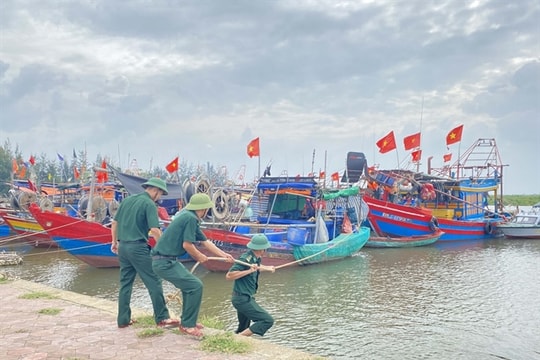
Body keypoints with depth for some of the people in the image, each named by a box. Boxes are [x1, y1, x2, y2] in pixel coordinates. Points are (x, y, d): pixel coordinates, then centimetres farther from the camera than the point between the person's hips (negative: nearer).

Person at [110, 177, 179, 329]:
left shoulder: (127, 200, 13)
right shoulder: (149, 204, -9)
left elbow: (114, 223, 17)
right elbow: (155, 230, -18)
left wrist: (114, 242, 26)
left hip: (123, 246, 8)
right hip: (138, 247, -7)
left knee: (125, 283, 15)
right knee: (154, 282, 1)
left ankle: (123, 319, 19)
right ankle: (162, 318, 4)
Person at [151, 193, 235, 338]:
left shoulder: (189, 217, 14)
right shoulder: (191, 218, -16)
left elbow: (205, 242, 20)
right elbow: (187, 244, -18)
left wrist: (224, 255, 21)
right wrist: (200, 256, 0)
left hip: (165, 260, 10)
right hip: (165, 262, -10)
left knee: (189, 285, 21)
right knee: (195, 286, -9)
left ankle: (187, 321, 29)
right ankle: (187, 325, -1)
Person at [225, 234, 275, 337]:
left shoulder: (254, 258, 6)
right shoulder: (246, 259, -21)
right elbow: (229, 276, -26)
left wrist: (267, 268, 46)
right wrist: (249, 271, -29)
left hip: (245, 298, 10)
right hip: (243, 299, -10)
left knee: (243, 329, 17)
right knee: (268, 320, -14)